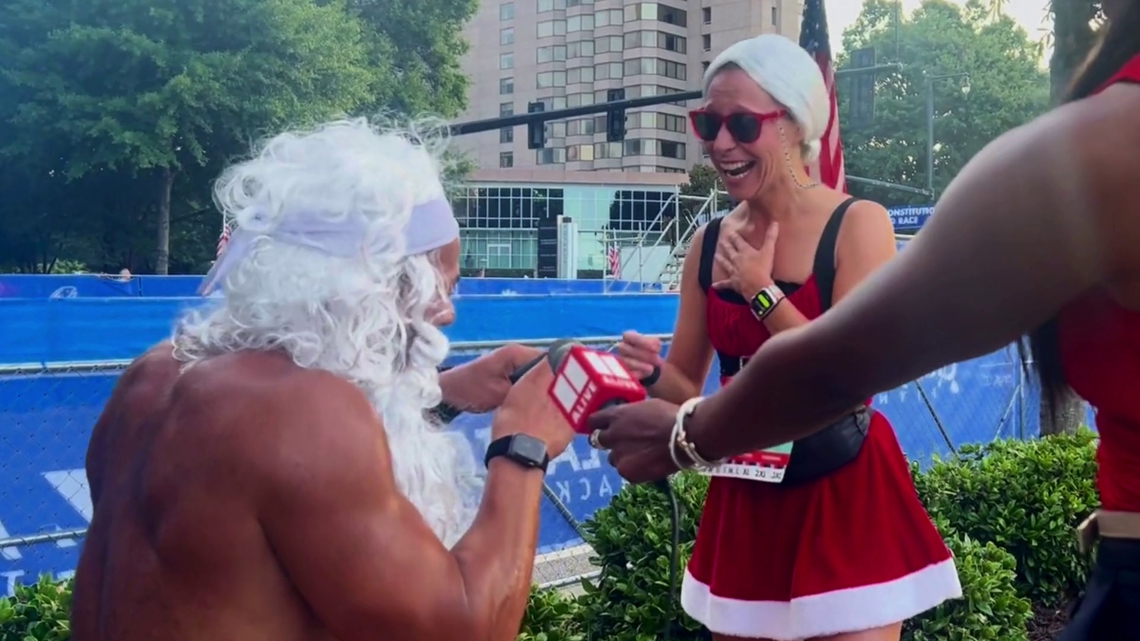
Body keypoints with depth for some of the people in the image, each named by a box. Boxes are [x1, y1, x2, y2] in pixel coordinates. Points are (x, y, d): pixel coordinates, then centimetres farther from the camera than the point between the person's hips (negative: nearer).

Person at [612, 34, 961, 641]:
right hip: (743, 499, 5)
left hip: (845, 499, -4)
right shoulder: (709, 244, 3)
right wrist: (651, 371, -14)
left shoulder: (857, 225, -9)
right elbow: (689, 391, 7)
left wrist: (761, 291, -15)